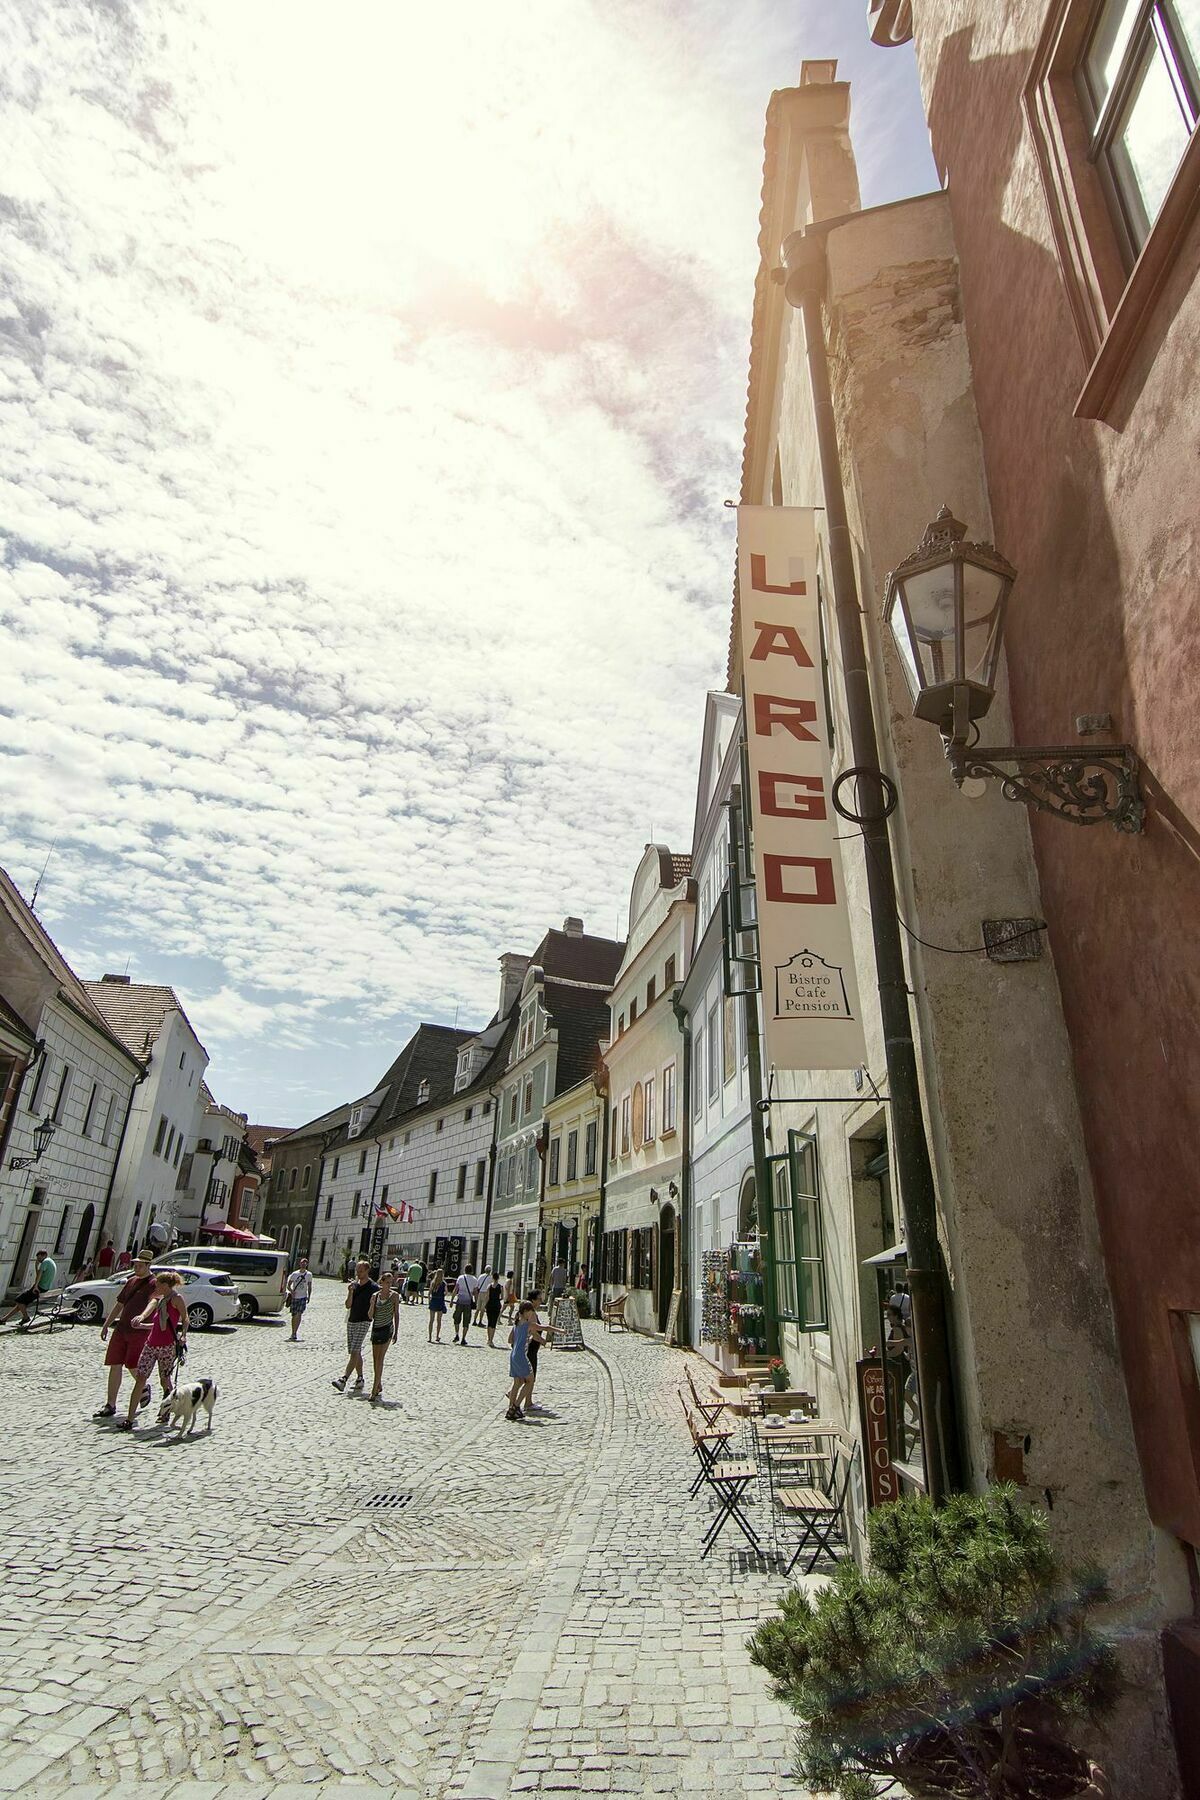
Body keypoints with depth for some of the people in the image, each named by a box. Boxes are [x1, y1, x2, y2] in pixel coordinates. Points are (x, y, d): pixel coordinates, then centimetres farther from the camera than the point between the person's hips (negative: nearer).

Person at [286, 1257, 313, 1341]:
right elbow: (288, 1285, 5)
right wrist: (291, 1291, -13)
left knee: (299, 1315, -13)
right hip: (294, 1297, 1)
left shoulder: (309, 1275, 3)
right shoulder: (294, 1274, 2)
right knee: (294, 1316, 6)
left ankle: (294, 1334, -12)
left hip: (303, 1297, -1)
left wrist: (309, 1297, 1)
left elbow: (309, 1287, 10)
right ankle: (293, 1333, 19)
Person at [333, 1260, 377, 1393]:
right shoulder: (354, 1285, 9)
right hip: (351, 1321, 7)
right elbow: (348, 1305, 5)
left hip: (363, 1322, -7)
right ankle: (360, 1379, 21)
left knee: (354, 1352, -13)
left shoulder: (373, 1287, -8)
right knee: (355, 1352, 11)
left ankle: (343, 1380, -18)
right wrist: (350, 1292, -10)